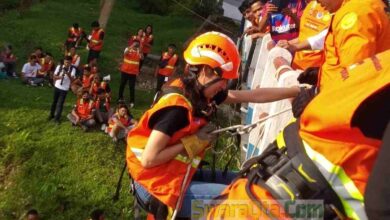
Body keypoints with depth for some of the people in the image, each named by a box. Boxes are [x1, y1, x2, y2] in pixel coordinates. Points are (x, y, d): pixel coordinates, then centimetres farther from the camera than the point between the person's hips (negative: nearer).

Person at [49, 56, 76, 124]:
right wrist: (59, 77, -26)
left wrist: (68, 74, -35)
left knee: (60, 103, 0)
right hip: (57, 87, 2)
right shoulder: (59, 66, -6)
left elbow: (72, 79, -19)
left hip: (65, 89, -2)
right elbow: (54, 76, -5)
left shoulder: (73, 69, -11)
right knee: (54, 101, 17)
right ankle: (51, 114, 37)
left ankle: (57, 118, 11)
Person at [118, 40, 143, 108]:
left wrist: (139, 51, -39)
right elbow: (125, 53, -25)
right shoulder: (128, 49, -2)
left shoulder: (139, 52, -3)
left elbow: (141, 58, -24)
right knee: (122, 85, 14)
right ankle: (120, 98, 32)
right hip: (125, 70, 1)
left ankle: (132, 102, 7)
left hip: (133, 72, -1)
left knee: (132, 87, 0)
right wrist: (130, 48, -38)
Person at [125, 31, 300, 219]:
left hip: (179, 174, 9)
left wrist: (297, 91, 7)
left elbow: (253, 96, 5)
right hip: (157, 186, -8)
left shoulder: (201, 93, 0)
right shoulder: (176, 106, -25)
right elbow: (148, 160, -25)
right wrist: (192, 143, -19)